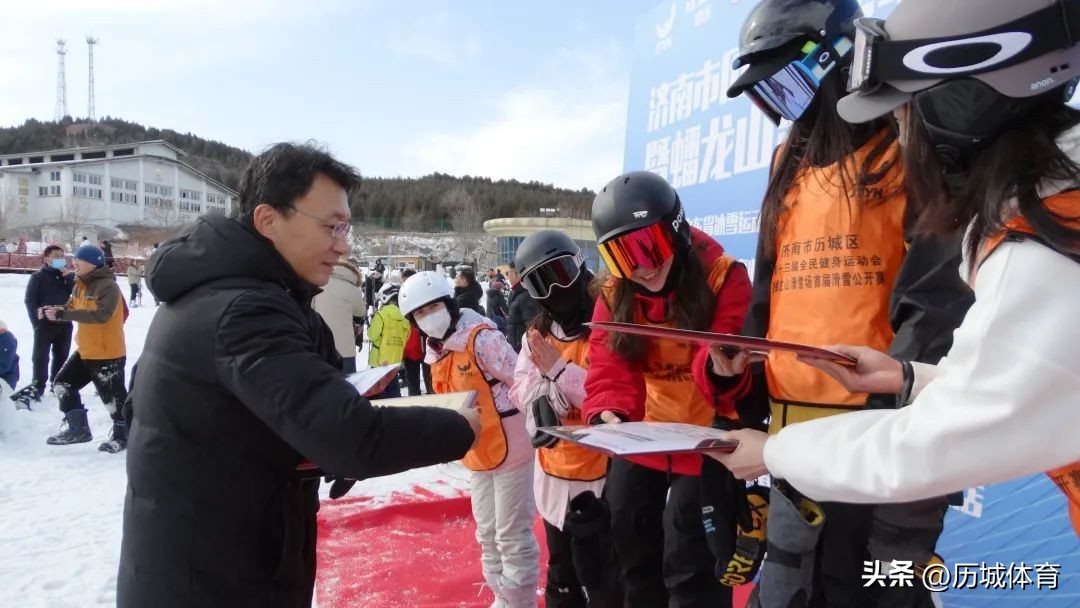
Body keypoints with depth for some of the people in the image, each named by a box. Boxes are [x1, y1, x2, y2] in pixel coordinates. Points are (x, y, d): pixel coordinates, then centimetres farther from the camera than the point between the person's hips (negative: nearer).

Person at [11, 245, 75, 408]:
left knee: (61, 356, 11)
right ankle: (38, 387, 2)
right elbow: (29, 300, -5)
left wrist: (67, 274, -14)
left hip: (64, 323, 4)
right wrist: (37, 321, -10)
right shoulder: (38, 276, -3)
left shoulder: (67, 275, 8)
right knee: (41, 357, -2)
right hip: (45, 324, -4)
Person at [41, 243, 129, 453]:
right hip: (85, 350, 9)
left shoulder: (108, 286, -20)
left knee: (112, 396, 0)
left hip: (108, 353, -9)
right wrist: (52, 311, -6)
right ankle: (77, 429, 24)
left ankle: (123, 434, 18)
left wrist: (64, 315, -32)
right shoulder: (80, 285, 9)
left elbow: (101, 315, -31)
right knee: (63, 384, 14)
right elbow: (72, 307, 17)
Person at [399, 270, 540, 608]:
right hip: (477, 453, 9)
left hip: (509, 447, -9)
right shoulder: (436, 353, 7)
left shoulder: (482, 338, -20)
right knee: (488, 534, 20)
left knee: (512, 535, 2)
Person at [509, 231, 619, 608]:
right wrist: (543, 397, -20)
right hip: (554, 474, 6)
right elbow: (520, 391, 1)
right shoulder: (537, 333, 5)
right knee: (562, 577, 25)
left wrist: (559, 371, -24)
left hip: (602, 477, -6)